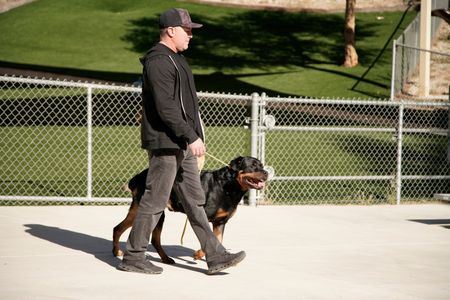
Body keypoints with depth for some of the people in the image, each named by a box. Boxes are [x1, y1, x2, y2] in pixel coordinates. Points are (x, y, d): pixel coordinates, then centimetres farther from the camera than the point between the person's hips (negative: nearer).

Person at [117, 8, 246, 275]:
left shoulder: (176, 60, 18)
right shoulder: (158, 62, -15)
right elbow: (166, 107, -23)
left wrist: (192, 137, 19)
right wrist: (192, 137, -23)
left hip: (181, 144, 10)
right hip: (165, 144, -10)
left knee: (195, 201, 8)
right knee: (155, 201, -3)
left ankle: (215, 256, 10)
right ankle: (133, 257, 6)